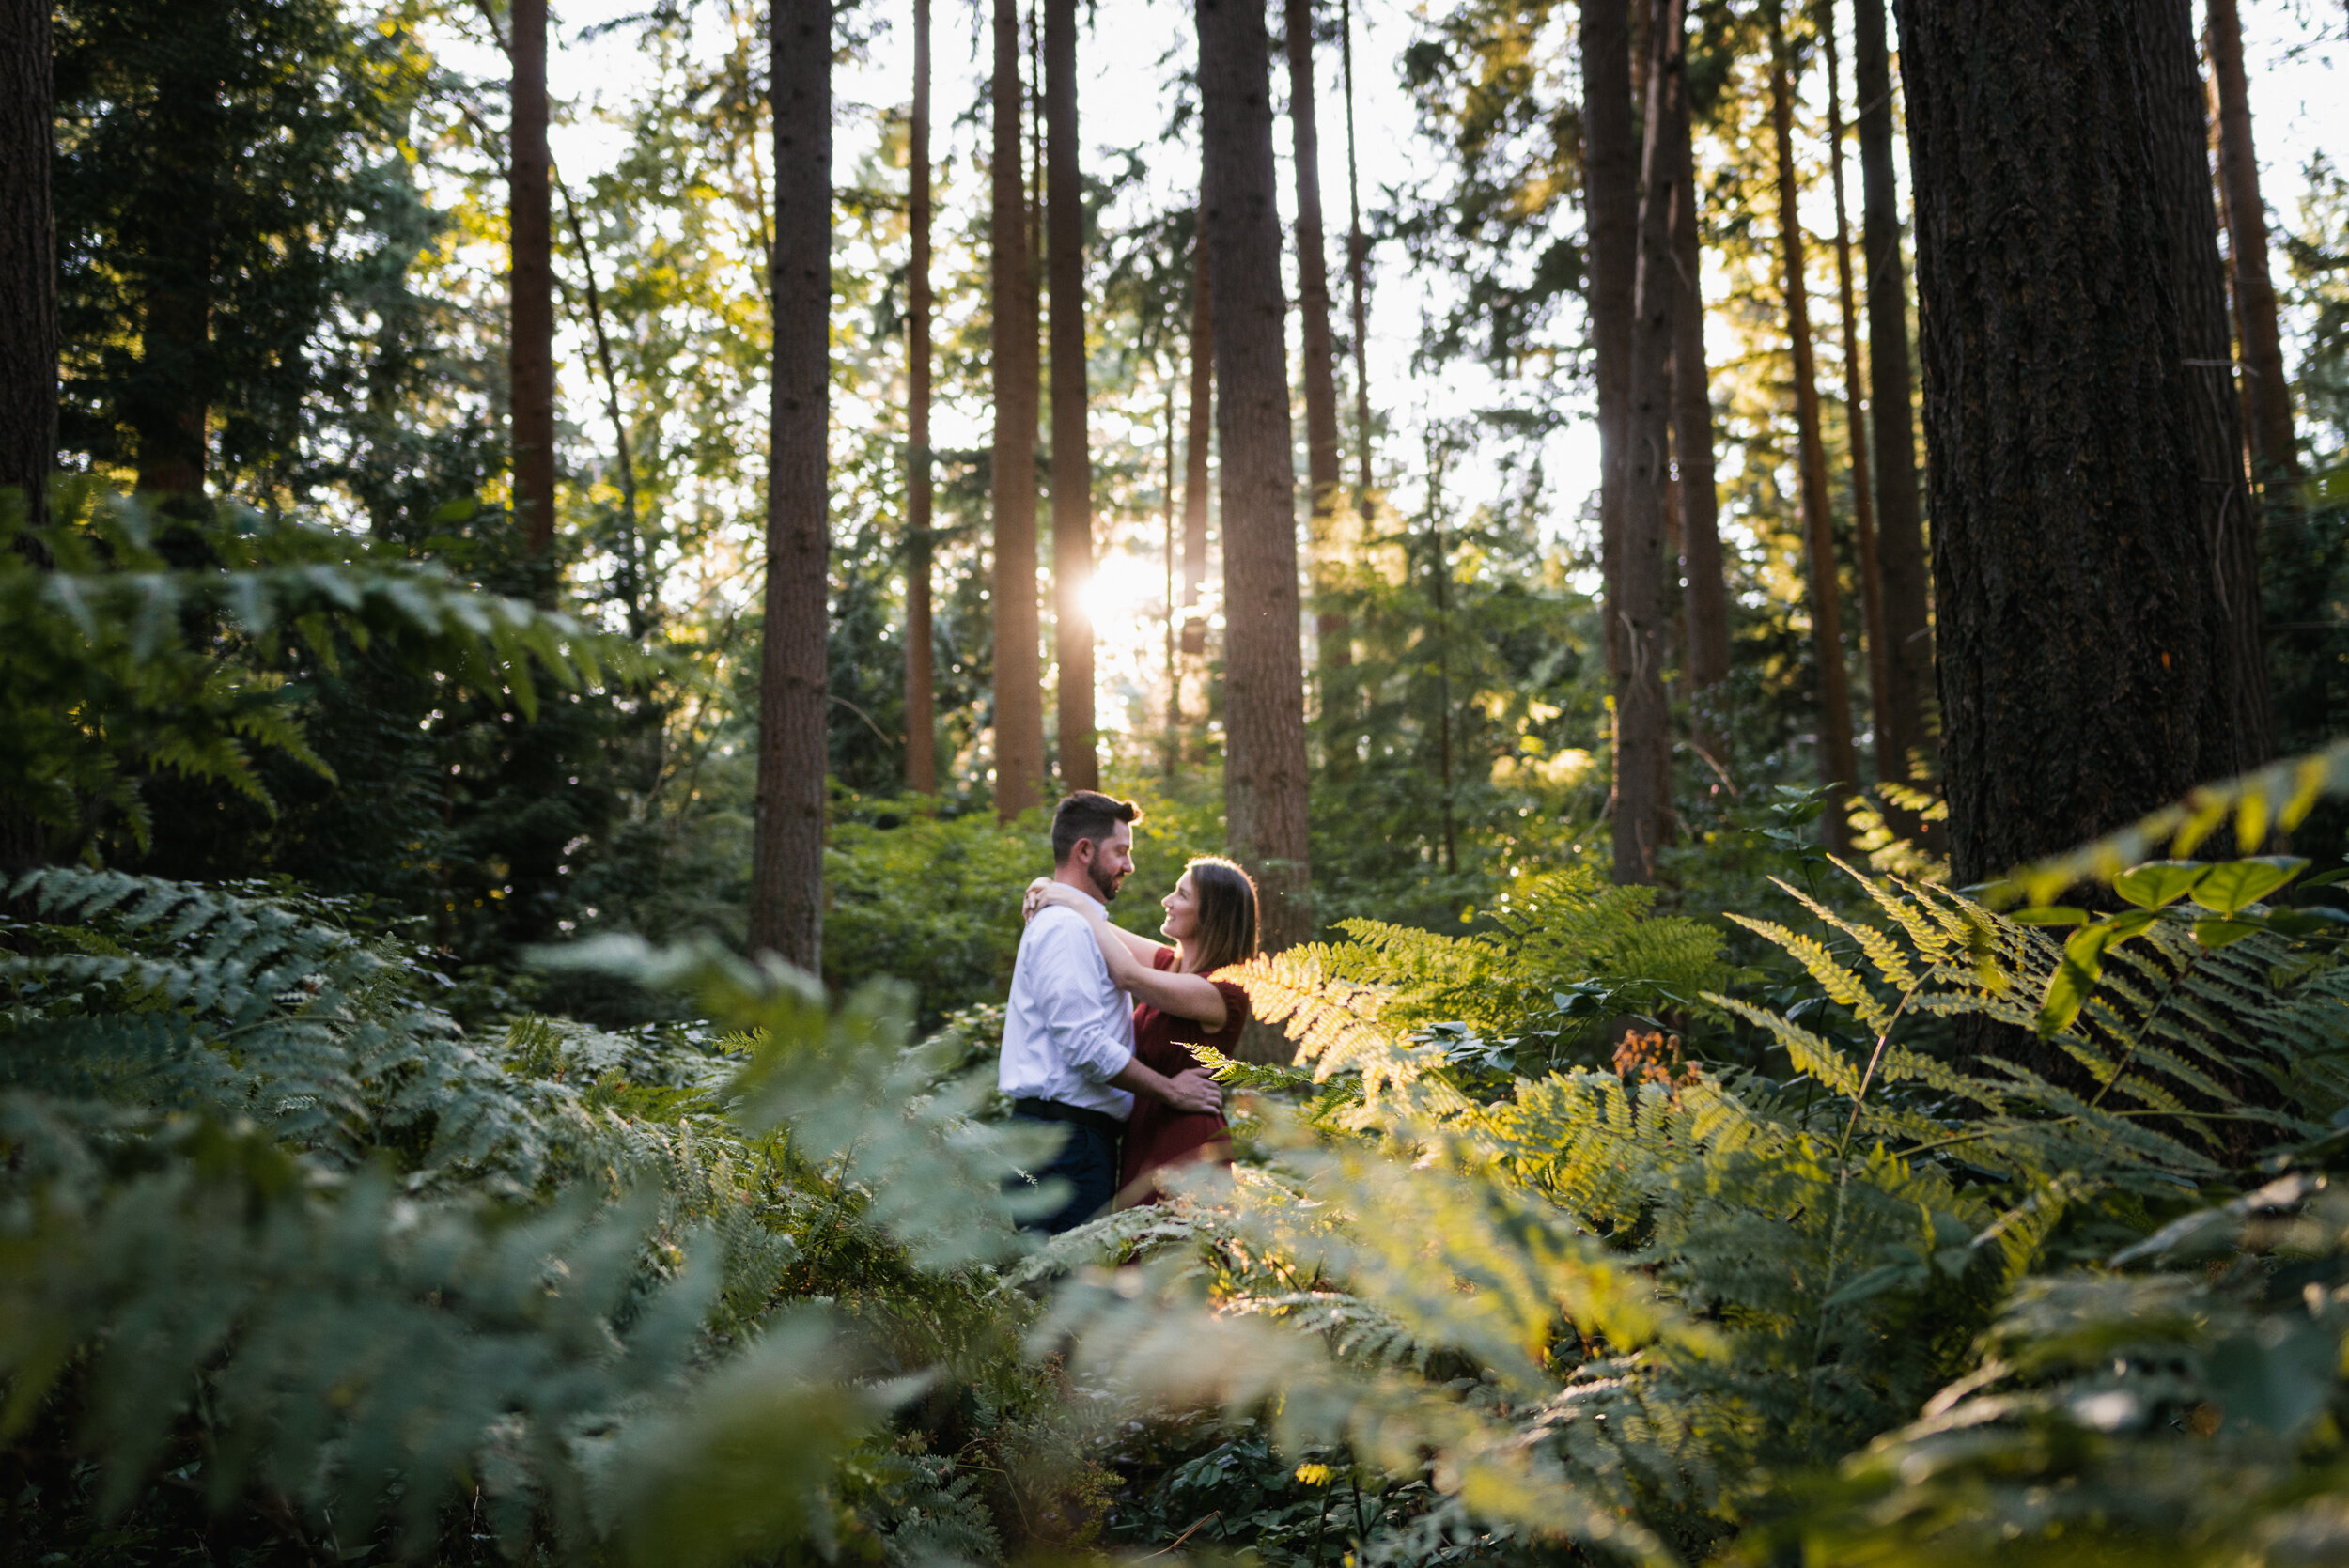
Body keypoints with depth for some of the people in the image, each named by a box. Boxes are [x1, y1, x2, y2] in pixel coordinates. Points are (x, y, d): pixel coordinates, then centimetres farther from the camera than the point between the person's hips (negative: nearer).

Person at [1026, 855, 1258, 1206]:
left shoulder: (1224, 991, -16)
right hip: (1143, 1136, 8)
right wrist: (1049, 890, 1)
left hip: (1186, 1145, -8)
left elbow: (1129, 977, -25)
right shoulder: (1170, 964, 11)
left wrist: (1081, 906, -16)